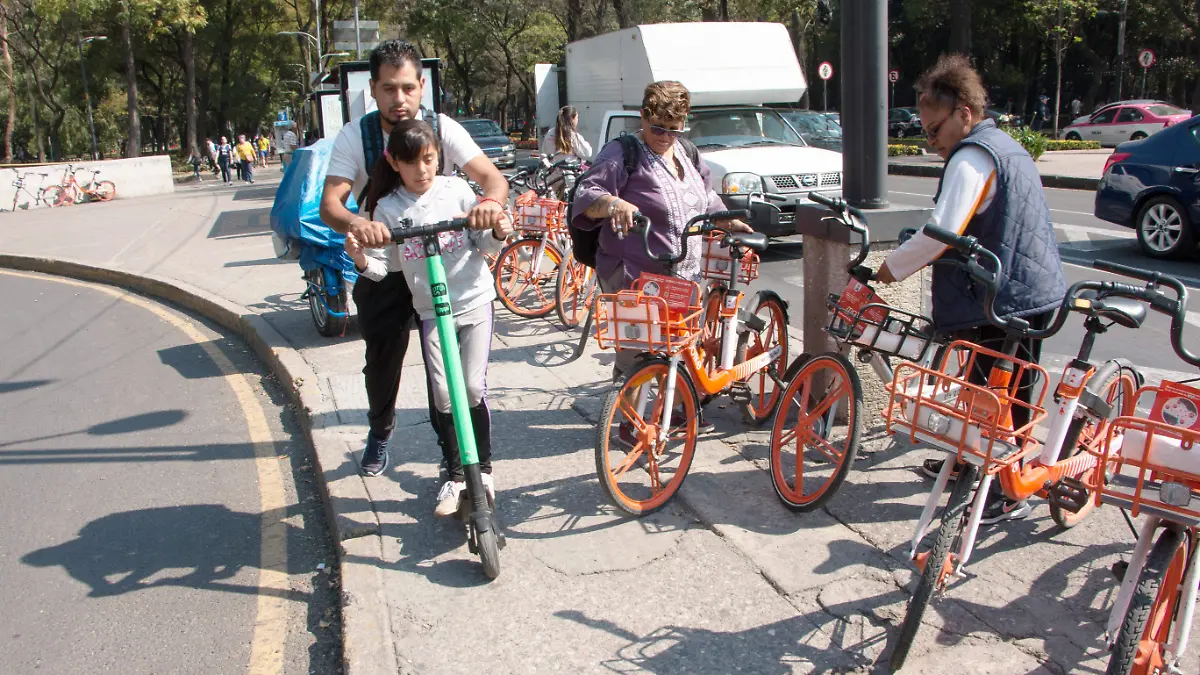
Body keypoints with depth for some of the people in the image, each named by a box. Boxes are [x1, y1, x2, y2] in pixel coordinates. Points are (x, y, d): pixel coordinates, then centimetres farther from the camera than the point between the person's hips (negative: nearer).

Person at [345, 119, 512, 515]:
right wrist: (361, 260, -22)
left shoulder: (456, 189, -3)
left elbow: (484, 245, 1)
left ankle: (483, 468, 17)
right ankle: (454, 475, 16)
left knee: (473, 388, -3)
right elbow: (383, 266, -1)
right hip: (430, 310, 1)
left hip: (474, 301, -1)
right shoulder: (388, 208, -3)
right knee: (443, 395, -1)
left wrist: (498, 234, -20)